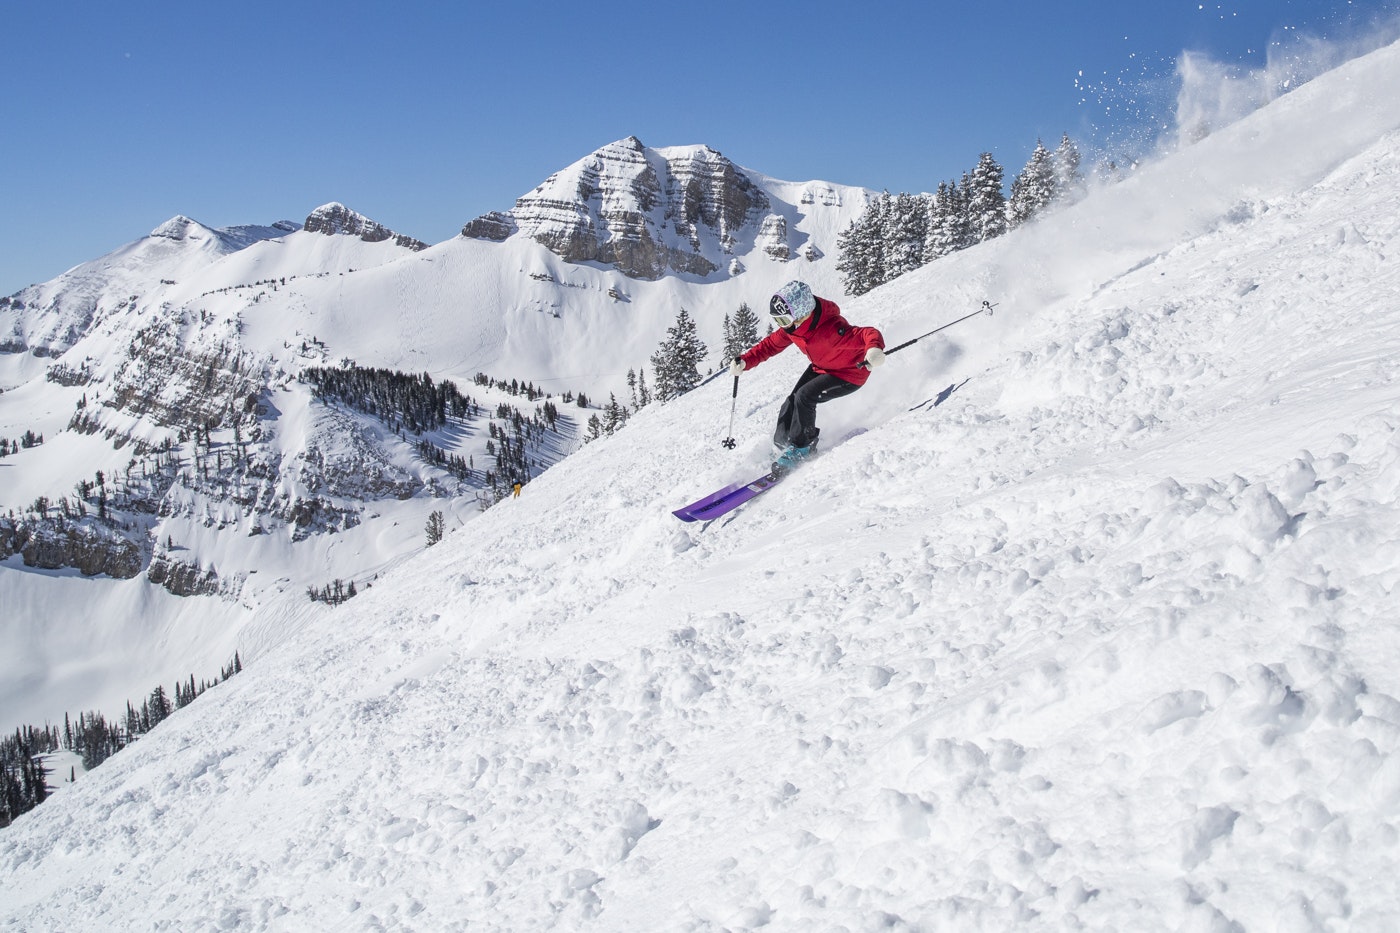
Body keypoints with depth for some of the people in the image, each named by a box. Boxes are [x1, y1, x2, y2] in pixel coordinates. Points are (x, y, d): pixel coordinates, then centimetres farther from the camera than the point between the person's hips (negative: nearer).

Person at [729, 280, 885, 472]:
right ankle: (781, 445, 19)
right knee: (792, 401, 0)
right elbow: (770, 345, 1)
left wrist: (875, 348, -68)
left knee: (804, 397, -21)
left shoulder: (829, 330, -39)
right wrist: (745, 361, -11)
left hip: (850, 375, -8)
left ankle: (802, 446, -3)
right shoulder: (791, 327, -15)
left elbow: (868, 334, -45)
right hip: (820, 368, 8)